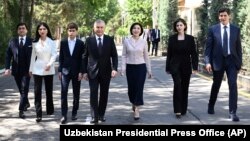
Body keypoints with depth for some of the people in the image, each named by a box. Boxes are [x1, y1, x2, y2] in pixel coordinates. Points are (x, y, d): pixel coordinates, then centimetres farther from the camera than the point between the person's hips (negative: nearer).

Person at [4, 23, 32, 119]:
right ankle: (26, 103, 38)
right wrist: (7, 68, -6)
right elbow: (8, 55, 4)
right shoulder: (12, 41, 5)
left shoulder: (32, 41, -2)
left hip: (27, 70, -3)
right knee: (21, 90, 16)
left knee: (24, 90, -8)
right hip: (16, 70, 3)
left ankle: (21, 110, -7)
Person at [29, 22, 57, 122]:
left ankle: (50, 109, 26)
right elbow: (33, 56, 8)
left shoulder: (52, 42, 0)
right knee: (37, 91, -6)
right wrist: (31, 68, 7)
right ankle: (38, 114, -6)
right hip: (37, 69, 0)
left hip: (49, 70, 0)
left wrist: (50, 64, -22)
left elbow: (54, 55, -6)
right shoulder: (35, 43, 4)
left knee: (49, 90, 9)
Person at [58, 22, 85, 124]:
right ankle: (64, 115, -3)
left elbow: (82, 58, -1)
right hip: (65, 70, 0)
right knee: (63, 93, -7)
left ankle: (74, 113, 20)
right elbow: (61, 57, 6)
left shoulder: (80, 43, 0)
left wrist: (81, 72, -6)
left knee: (76, 93, 7)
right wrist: (59, 70, 1)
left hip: (76, 72, 0)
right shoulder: (63, 42, 4)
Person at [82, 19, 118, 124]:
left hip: (106, 72, 1)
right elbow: (85, 57, 3)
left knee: (104, 94, 8)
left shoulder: (110, 40, 0)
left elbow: (114, 55, 1)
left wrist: (114, 68, -12)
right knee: (93, 94, -4)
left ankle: (101, 114, 21)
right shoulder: (89, 40, 0)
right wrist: (84, 71, 0)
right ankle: (94, 116, 1)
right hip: (93, 72, -1)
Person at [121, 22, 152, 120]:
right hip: (130, 67, 1)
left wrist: (149, 70, 6)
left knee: (139, 88, -4)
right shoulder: (126, 41, 0)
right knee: (131, 88, 9)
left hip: (141, 67, 0)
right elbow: (124, 55, 2)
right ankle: (133, 103, 38)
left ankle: (136, 110, 2)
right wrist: (123, 68, -8)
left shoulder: (143, 42, 0)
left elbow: (146, 56, 5)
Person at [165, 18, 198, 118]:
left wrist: (195, 67, -6)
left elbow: (194, 54, 1)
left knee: (185, 87, 7)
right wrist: (168, 68, 4)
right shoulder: (172, 38, 3)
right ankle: (177, 110, -14)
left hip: (186, 66, 1)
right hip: (175, 65, -1)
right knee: (177, 85, -17)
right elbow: (169, 54, 5)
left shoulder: (190, 38, 2)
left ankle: (183, 109, 20)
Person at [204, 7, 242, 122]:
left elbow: (238, 47, 6)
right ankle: (211, 106, 36)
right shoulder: (213, 29, 0)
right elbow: (208, 47, -2)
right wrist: (208, 62, -11)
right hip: (218, 61, 0)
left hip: (232, 61, 0)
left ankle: (232, 112, -6)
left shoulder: (236, 30, 4)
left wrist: (239, 63, 4)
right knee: (216, 85, 14)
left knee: (233, 85, -10)